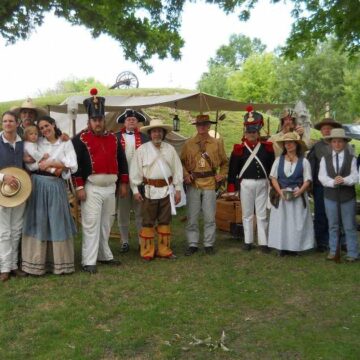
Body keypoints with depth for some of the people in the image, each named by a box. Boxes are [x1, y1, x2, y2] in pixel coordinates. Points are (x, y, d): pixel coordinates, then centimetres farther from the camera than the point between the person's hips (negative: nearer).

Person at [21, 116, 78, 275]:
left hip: (56, 186, -1)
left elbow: (73, 166, -8)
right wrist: (42, 164, -12)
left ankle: (59, 262, 13)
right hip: (38, 185, 2)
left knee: (57, 223, 3)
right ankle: (37, 262, 11)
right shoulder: (37, 143, 9)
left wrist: (50, 162, -12)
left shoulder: (65, 143, 3)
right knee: (38, 222, 3)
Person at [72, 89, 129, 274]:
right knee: (91, 224, -5)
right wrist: (79, 187, -15)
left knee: (106, 224, 15)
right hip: (91, 188, -5)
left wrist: (123, 183, 11)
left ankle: (104, 255, 28)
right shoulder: (80, 139, -4)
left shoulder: (113, 138, 11)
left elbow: (122, 160, 15)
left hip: (111, 187, 5)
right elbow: (75, 163, -9)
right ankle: (89, 261, 2)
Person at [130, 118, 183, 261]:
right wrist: (135, 190, -5)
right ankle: (147, 252, 13)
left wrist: (178, 189, 5)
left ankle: (164, 250, 21)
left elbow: (177, 169, 8)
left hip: (167, 190, 3)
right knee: (148, 222, 4)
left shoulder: (170, 149, 6)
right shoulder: (142, 150, -2)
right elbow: (135, 171, -1)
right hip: (150, 190, -3)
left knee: (165, 221, 10)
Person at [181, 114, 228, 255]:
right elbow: (182, 162, 9)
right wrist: (186, 175, -5)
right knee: (192, 217, 4)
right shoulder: (188, 143, 5)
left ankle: (209, 244, 16)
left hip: (210, 183, 0)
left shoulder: (217, 144, 7)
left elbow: (224, 162, 16)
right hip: (193, 184, 0)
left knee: (210, 217, 4)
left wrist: (222, 175, 2)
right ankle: (192, 244, 15)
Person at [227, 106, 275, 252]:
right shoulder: (239, 148, -1)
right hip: (246, 184, -1)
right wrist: (232, 187, -5)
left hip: (262, 183, 1)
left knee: (262, 215, 5)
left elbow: (272, 166, 8)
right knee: (247, 214, 9)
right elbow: (233, 169, -1)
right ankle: (248, 241, 19)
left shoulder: (267, 147, 4)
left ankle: (263, 242, 11)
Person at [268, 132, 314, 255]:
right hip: (281, 196, 2)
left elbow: (307, 180, -1)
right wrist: (280, 192, -10)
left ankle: (295, 247, 7)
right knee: (281, 221, 2)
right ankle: (282, 247, 9)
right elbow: (273, 178, 4)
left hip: (298, 196, -1)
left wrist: (299, 191, -17)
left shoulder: (304, 161, 1)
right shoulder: (278, 160, 7)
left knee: (297, 222, -1)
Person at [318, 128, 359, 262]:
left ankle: (352, 253, 13)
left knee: (349, 226, 5)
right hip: (330, 196, 2)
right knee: (333, 226, 12)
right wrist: (333, 182, -25)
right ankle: (333, 251, 23)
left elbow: (355, 176, -9)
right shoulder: (325, 159, 4)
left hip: (348, 197, -1)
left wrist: (344, 180, -29)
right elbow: (322, 177, -6)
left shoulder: (351, 158, 1)